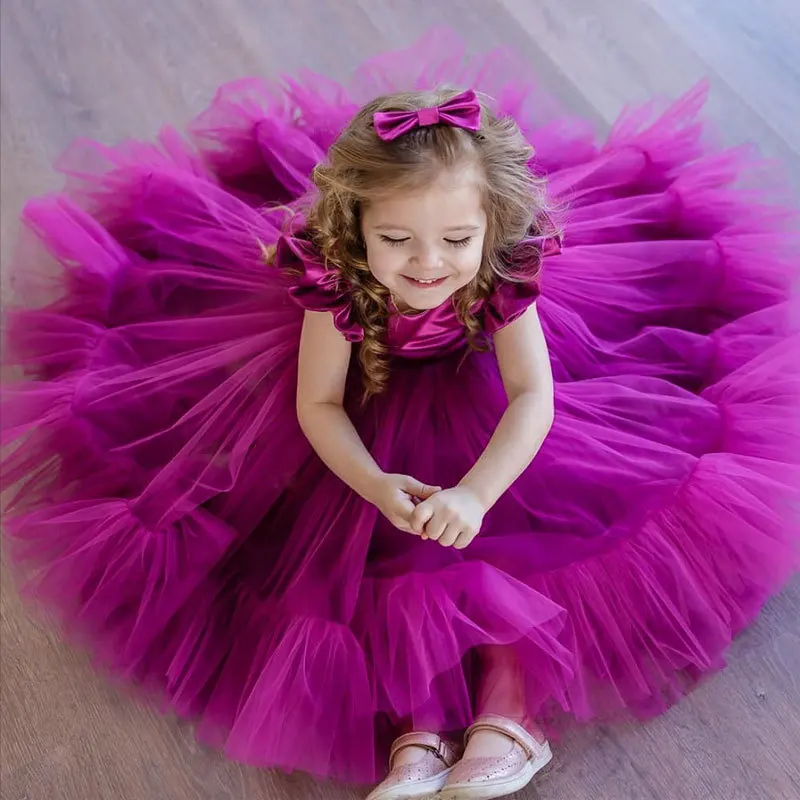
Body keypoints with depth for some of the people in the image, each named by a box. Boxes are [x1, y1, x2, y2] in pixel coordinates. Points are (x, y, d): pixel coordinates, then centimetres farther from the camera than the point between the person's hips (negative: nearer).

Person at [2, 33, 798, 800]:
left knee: (516, 530, -16)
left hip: (476, 404, 1)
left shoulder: (506, 271, -32)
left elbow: (535, 396, -33)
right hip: (379, 409, 0)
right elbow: (318, 404, -23)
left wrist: (475, 493, -48)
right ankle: (420, 733, -9)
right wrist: (375, 486, -40)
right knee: (392, 545, -14)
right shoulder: (336, 280, -33)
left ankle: (512, 712, -7)